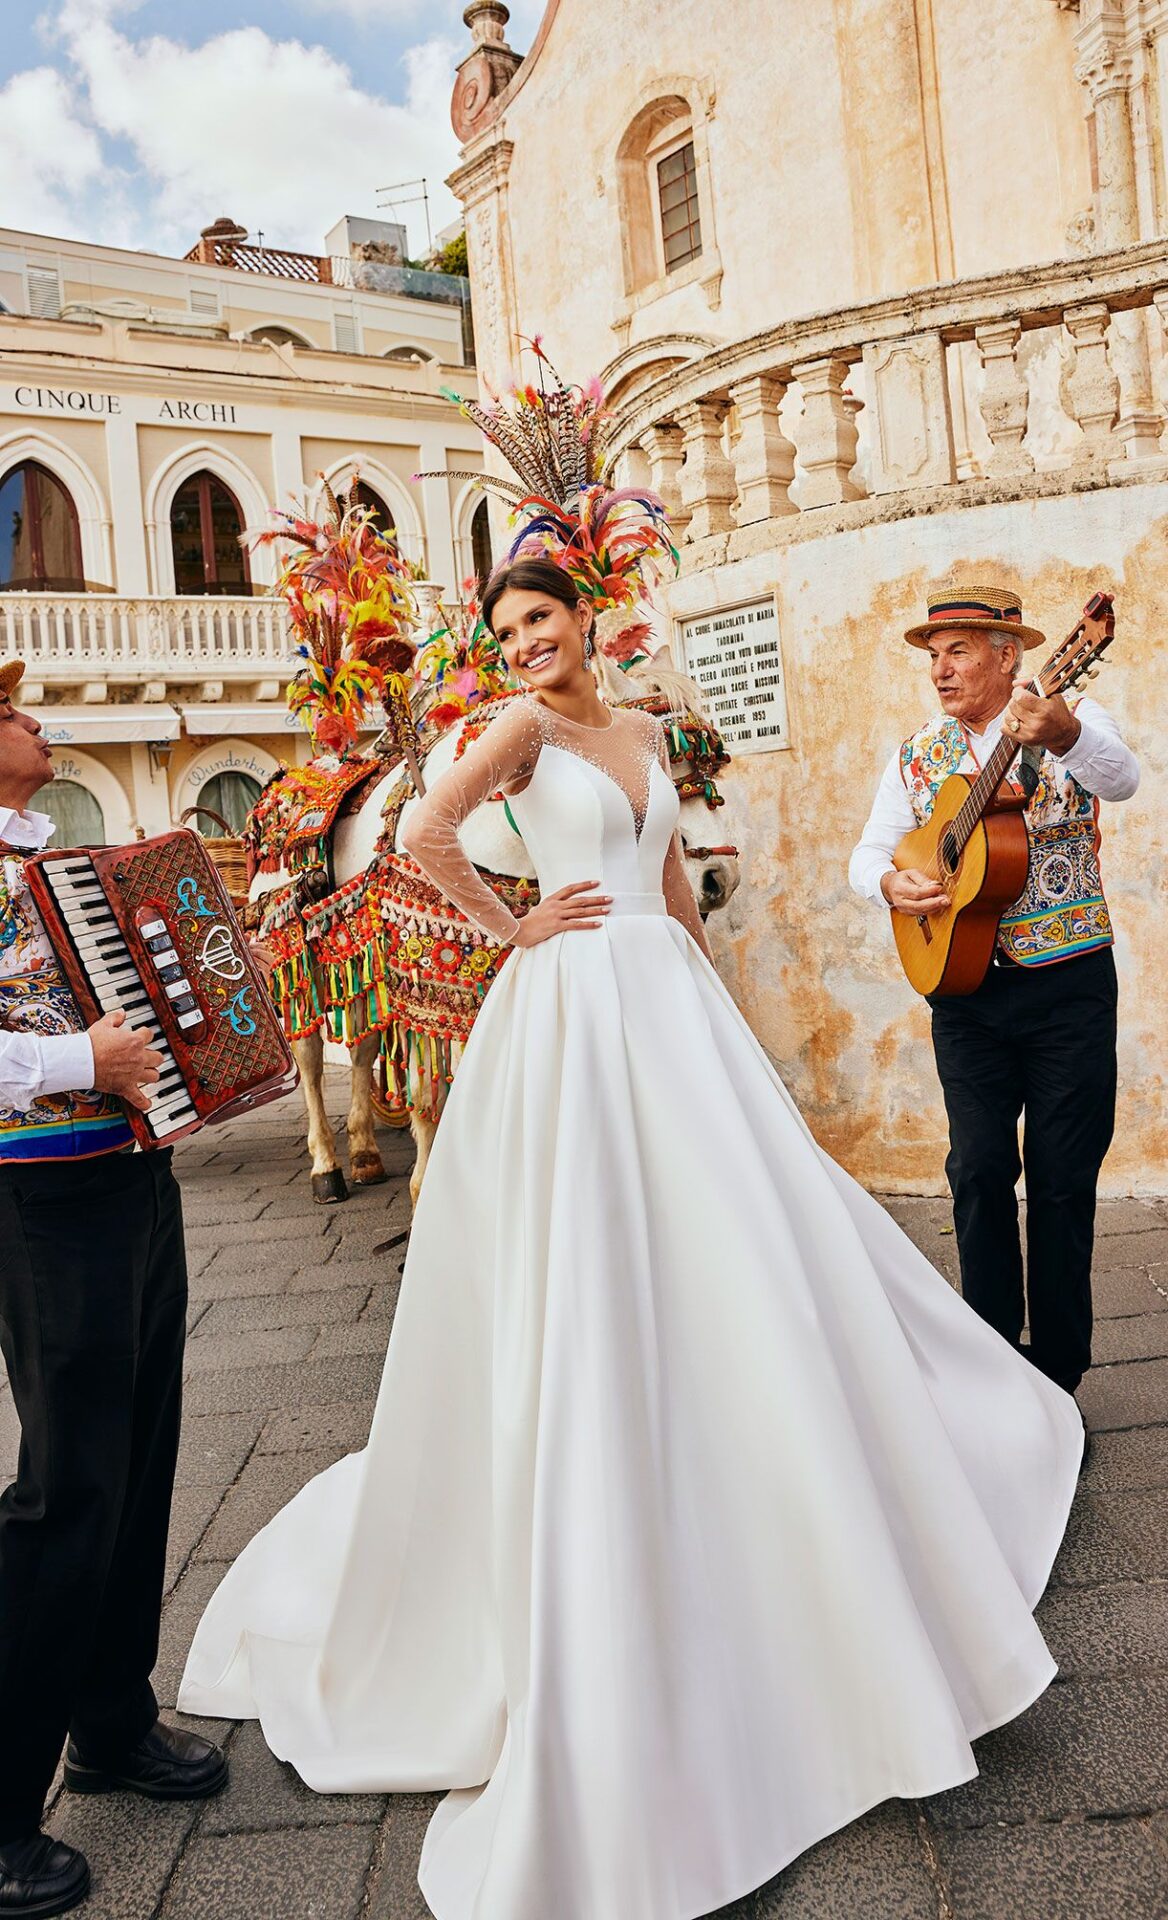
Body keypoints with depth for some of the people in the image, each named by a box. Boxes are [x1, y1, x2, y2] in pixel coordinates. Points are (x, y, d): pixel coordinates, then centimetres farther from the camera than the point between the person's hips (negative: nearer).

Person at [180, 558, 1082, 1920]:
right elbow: (423, 836, -19)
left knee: (735, 1249, 12)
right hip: (576, 1008, -6)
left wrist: (712, 982, 20)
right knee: (589, 1277, -2)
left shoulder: (642, 730, 15)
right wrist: (513, 931, -9)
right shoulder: (524, 725, -5)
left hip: (673, 1004, 7)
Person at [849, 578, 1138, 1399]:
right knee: (979, 1170, 1)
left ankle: (1056, 1371, 15)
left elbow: (1120, 778, -24)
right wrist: (890, 883, -15)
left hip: (1070, 984, -3)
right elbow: (869, 851, 9)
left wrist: (1063, 738, -46)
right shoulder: (919, 753, 9)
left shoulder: (1072, 720, -3)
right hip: (964, 988, 3)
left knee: (1064, 1177, 1)